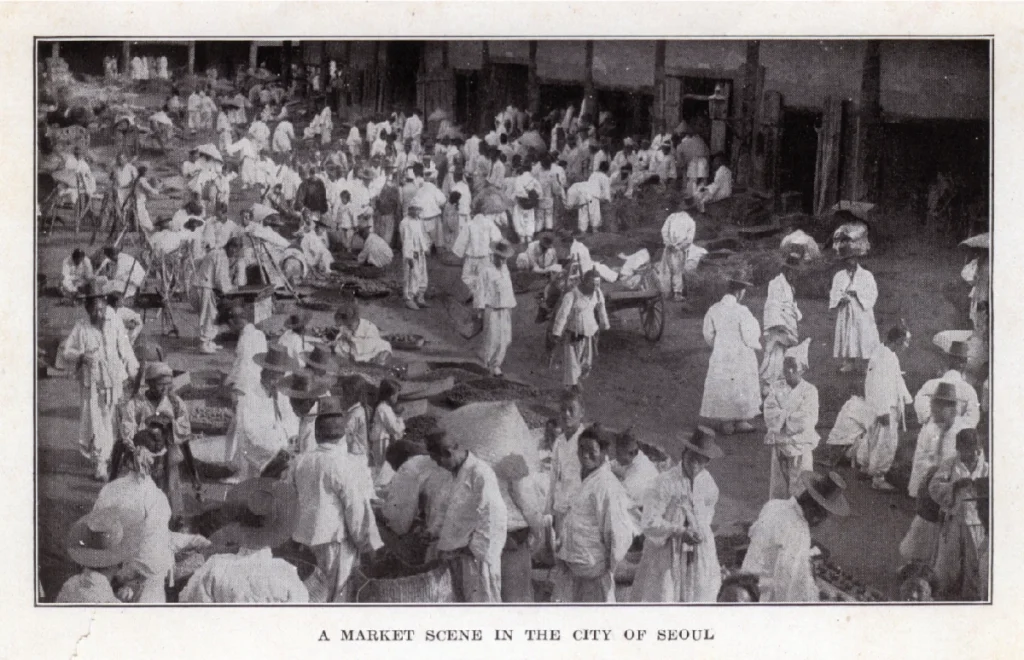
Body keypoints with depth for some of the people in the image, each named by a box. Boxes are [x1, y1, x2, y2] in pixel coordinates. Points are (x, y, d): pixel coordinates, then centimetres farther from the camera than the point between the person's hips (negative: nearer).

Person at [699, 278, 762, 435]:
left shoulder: (713, 310, -5)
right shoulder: (741, 312, -18)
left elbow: (708, 334, 3)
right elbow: (749, 337, -15)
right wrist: (757, 344, 7)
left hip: (720, 356, 4)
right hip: (740, 356, -4)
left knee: (722, 388, 12)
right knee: (742, 388, 11)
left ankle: (726, 424, 16)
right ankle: (741, 421, 16)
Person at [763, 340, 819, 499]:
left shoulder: (809, 391, -9)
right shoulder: (775, 388, -1)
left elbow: (806, 421, -19)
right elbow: (770, 419, -12)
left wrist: (782, 416, -15)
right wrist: (793, 417, -20)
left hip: (800, 445, -3)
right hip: (779, 443, 3)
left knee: (800, 487, 4)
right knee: (778, 484, 12)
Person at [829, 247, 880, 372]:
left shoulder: (866, 276, 1)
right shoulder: (839, 276, 10)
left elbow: (873, 293, -5)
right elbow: (834, 293, 7)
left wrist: (857, 293, -18)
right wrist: (841, 298, -15)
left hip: (862, 312, -3)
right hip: (845, 314, 3)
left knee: (865, 337, -6)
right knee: (847, 336, 1)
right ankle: (849, 362, 7)